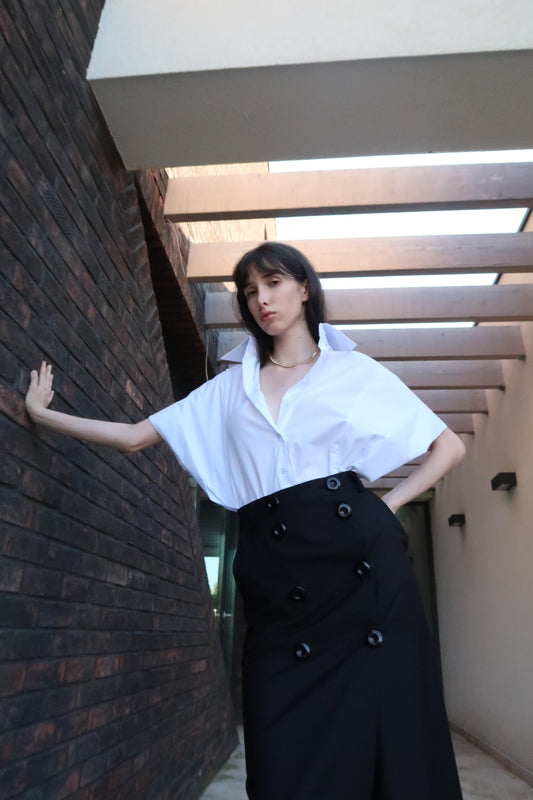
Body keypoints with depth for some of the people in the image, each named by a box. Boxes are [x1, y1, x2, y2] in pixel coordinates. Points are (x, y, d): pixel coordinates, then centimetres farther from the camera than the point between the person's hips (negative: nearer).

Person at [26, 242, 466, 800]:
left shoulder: (354, 370, 10)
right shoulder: (229, 387, 17)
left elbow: (450, 446, 12)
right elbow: (134, 436, 15)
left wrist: (389, 504, 1)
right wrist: (42, 414, 13)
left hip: (362, 564, -1)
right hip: (274, 575, 2)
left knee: (387, 736, 2)